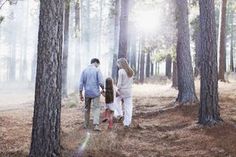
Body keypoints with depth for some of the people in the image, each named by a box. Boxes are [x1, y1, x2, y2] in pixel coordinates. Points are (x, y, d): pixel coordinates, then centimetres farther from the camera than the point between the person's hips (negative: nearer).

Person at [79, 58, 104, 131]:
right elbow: (101, 82, -13)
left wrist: (81, 94, 6)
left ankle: (86, 124, 24)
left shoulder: (84, 70, 5)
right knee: (96, 108, 1)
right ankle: (96, 125, -12)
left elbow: (81, 83, 2)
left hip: (87, 93, 3)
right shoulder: (97, 70, -6)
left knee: (87, 108, 17)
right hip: (95, 92, -3)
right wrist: (103, 88, 7)